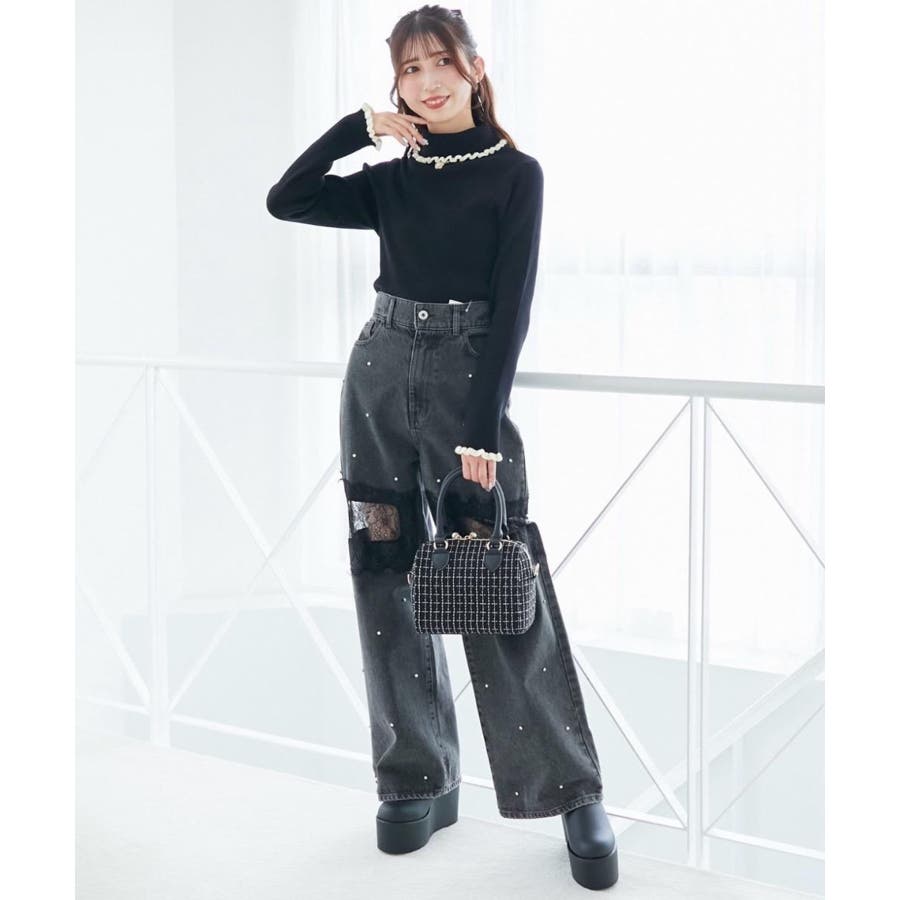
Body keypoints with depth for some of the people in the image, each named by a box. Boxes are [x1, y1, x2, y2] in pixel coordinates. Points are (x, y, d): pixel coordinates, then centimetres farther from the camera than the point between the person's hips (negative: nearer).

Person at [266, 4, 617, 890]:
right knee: (390, 578, 5)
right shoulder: (390, 180, 11)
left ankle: (575, 795, 4)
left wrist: (484, 430, -14)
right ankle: (417, 779, 16)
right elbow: (284, 200, 6)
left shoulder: (515, 174, 0)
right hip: (378, 373, 5)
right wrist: (360, 123, 2)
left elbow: (511, 307, -7)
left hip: (468, 378, -4)